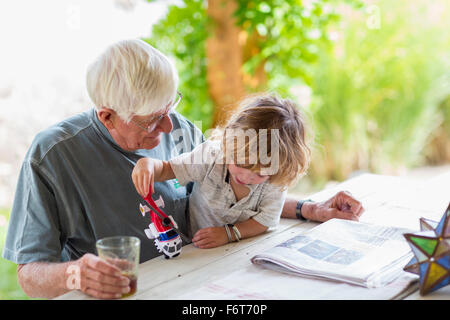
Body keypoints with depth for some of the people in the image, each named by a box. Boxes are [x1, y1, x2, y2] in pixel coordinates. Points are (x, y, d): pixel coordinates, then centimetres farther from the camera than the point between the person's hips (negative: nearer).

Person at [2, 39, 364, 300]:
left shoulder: (181, 132, 1)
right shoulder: (52, 155, -12)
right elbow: (29, 275, -8)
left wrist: (308, 209, 7)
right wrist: (73, 275, -30)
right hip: (114, 294, -4)